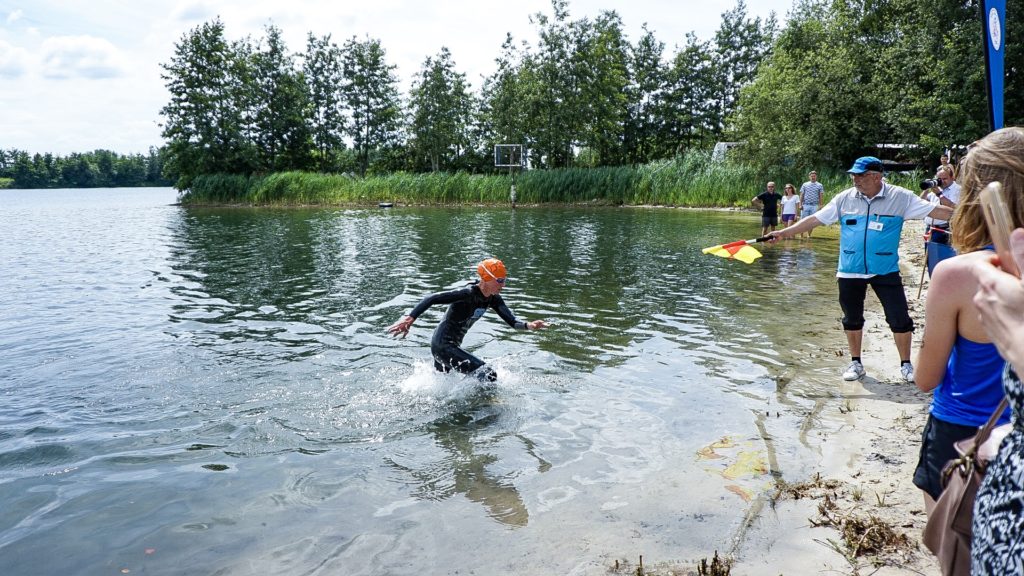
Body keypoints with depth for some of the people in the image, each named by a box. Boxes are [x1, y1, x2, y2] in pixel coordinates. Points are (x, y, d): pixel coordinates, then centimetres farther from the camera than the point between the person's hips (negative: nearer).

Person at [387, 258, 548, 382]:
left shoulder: (493, 299, 0)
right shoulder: (468, 293, -25)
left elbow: (512, 321, -4)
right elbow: (431, 299, -29)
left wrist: (528, 325, -24)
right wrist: (409, 318, -37)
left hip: (452, 345, 9)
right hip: (443, 345, -9)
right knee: (488, 375, -16)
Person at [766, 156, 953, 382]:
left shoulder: (900, 198, -6)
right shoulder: (844, 198, -1)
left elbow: (936, 211, -4)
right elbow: (815, 219, 1)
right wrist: (784, 232, -4)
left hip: (885, 270, -2)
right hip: (849, 271, 2)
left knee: (900, 319, 1)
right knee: (852, 319, 13)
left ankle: (906, 365, 21)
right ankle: (855, 363, 29)